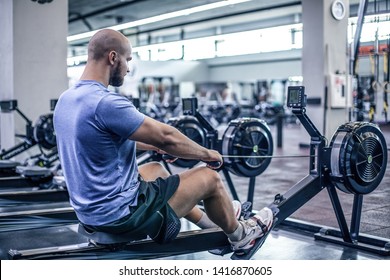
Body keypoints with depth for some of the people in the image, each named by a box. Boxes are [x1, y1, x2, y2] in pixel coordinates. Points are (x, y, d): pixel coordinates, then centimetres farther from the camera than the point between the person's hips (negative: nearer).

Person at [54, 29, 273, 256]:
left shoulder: (66, 100, 4)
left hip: (90, 212, 10)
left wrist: (153, 146, 26)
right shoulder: (106, 103, -26)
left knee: (156, 169, 32)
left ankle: (209, 223, 48)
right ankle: (240, 236, 32)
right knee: (210, 178, 4)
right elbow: (167, 136, -17)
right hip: (121, 214, -10)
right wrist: (207, 154, 0)